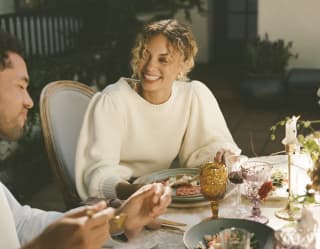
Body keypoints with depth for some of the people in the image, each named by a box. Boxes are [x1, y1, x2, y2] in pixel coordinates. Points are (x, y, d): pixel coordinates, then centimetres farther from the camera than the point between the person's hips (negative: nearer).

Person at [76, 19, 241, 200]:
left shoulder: (196, 95, -4)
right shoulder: (111, 101, -16)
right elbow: (98, 171, -22)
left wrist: (224, 155, -23)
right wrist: (130, 190, -43)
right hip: (114, 201, -4)